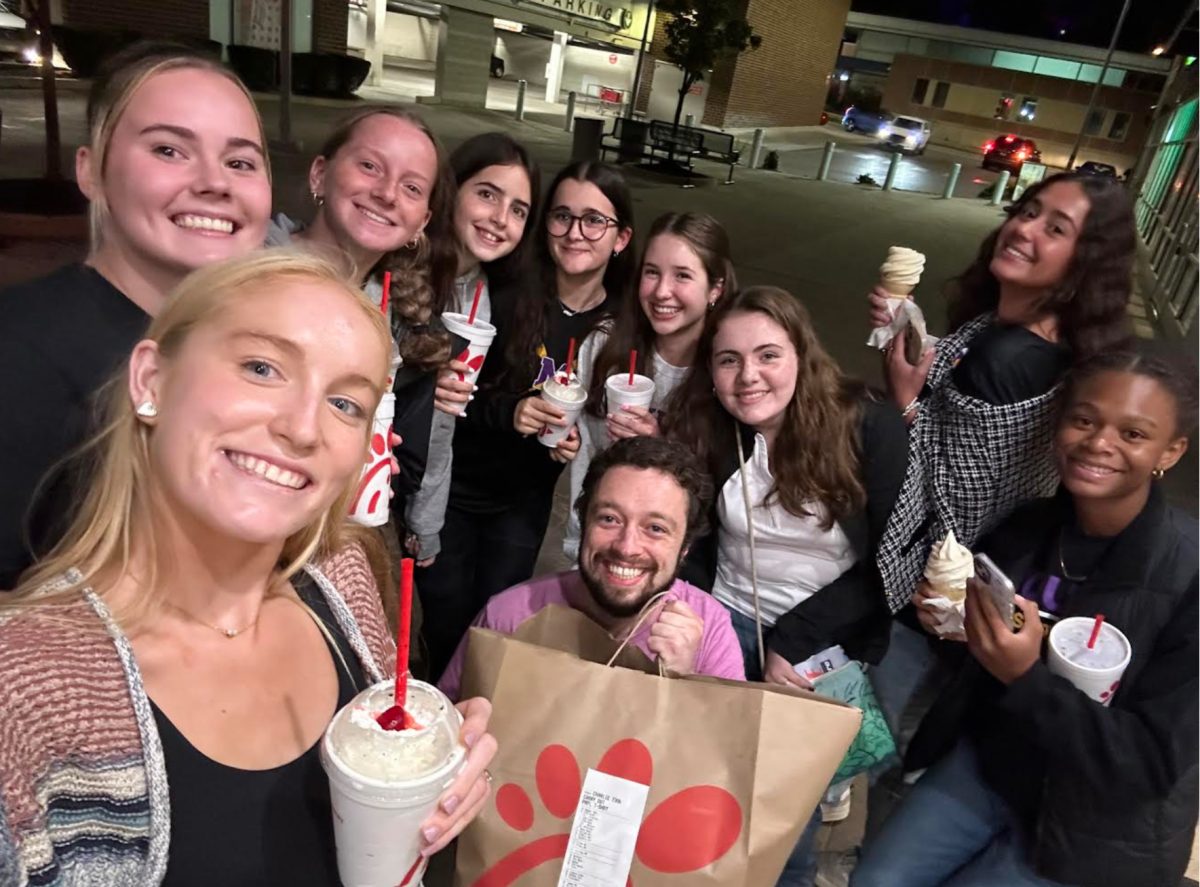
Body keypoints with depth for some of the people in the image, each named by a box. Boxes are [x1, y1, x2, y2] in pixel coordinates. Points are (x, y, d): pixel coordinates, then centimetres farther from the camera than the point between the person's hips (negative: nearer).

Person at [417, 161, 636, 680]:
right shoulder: (502, 296, -18)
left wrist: (577, 443, -16)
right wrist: (507, 410, -29)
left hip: (523, 503, 2)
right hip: (450, 488, -1)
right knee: (447, 627, 10)